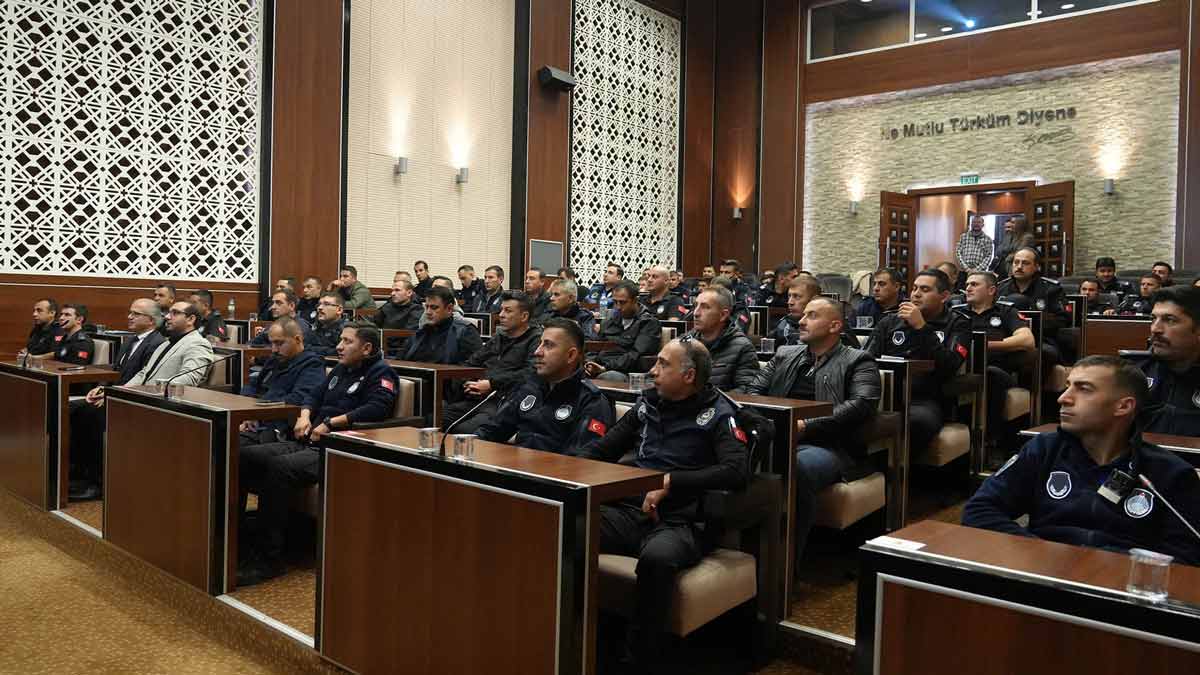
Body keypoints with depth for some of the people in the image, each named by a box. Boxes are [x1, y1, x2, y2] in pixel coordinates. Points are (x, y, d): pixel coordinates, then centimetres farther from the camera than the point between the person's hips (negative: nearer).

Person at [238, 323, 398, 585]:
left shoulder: (381, 373, -3)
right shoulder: (341, 369, 23)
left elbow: (378, 408, -20)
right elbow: (314, 395, 31)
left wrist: (331, 423, -17)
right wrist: (305, 416, 8)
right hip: (308, 443, 9)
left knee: (279, 468, -32)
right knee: (243, 456, -9)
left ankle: (267, 559, -24)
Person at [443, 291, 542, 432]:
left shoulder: (536, 340, 1)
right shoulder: (497, 338, 27)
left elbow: (531, 373, -14)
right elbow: (472, 362, 28)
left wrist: (492, 384, -12)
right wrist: (467, 382, 4)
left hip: (503, 402, -7)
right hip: (475, 398, 7)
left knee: (465, 429, -32)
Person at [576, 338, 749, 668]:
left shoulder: (717, 414, -2)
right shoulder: (648, 403, 14)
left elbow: (737, 471, -17)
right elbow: (603, 448, 19)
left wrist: (671, 481, -19)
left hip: (681, 522, -5)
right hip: (631, 511, 5)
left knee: (656, 556, -39)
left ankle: (641, 657, -19)